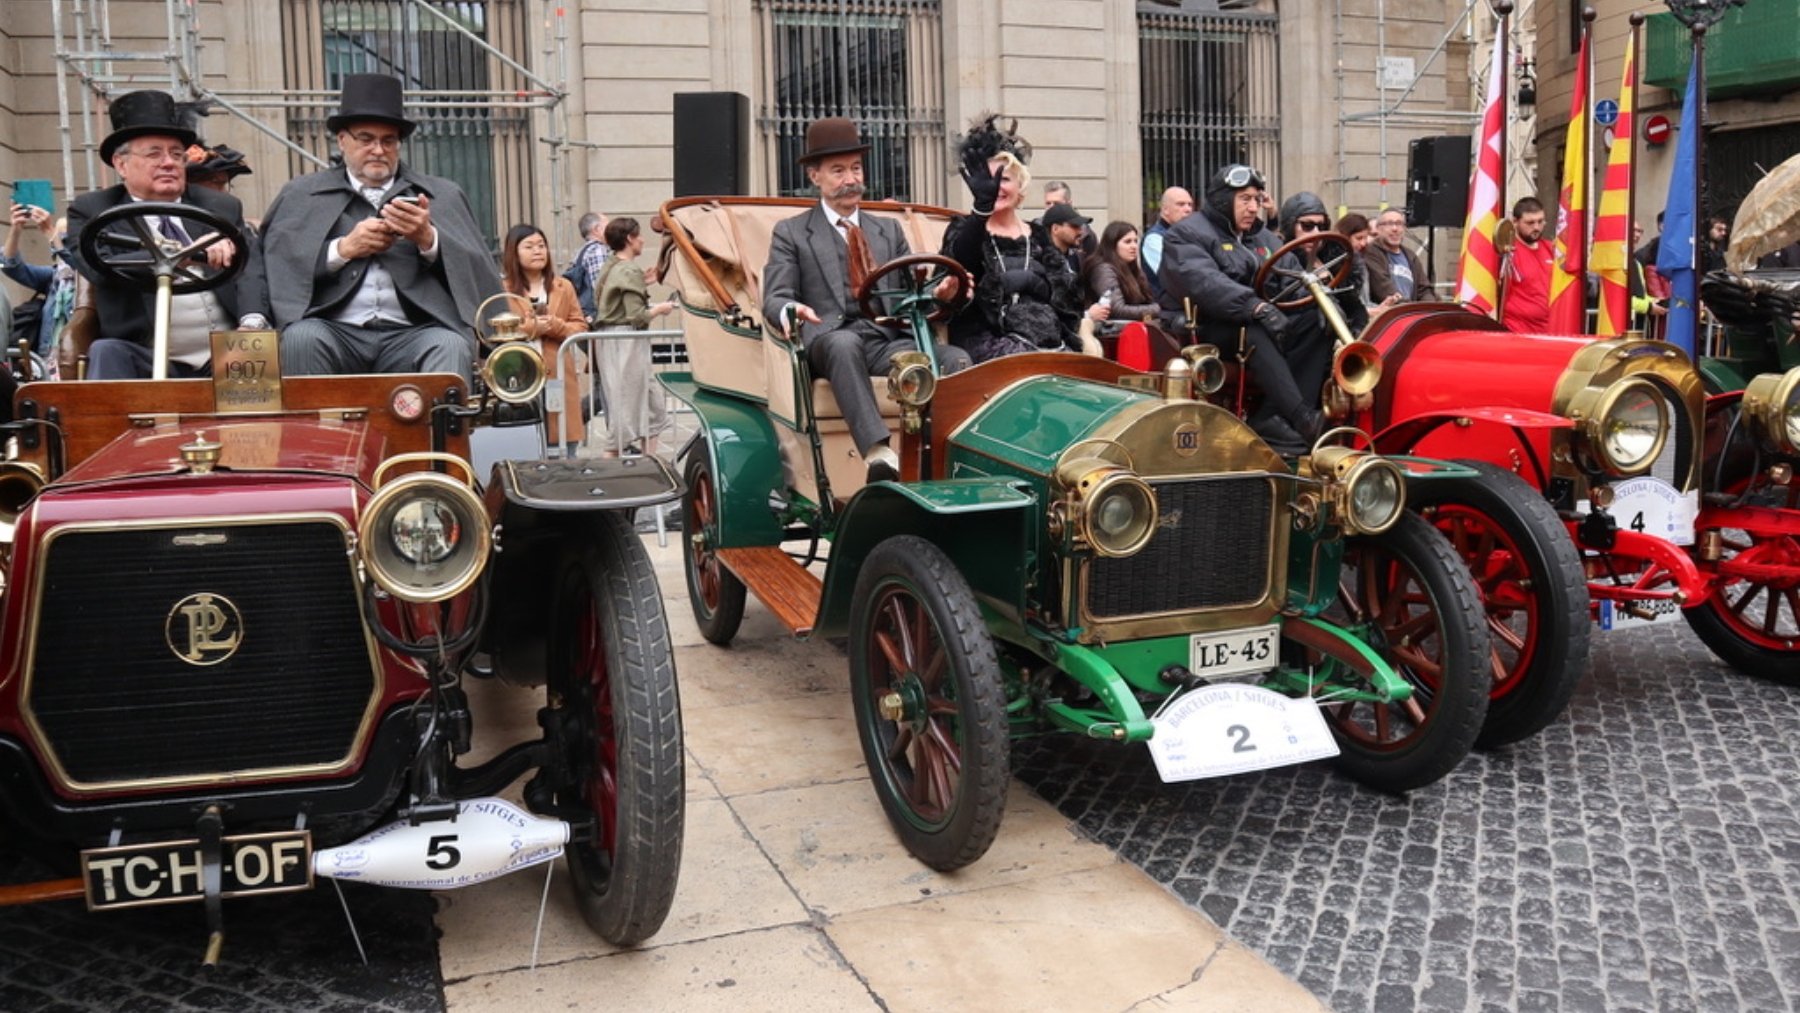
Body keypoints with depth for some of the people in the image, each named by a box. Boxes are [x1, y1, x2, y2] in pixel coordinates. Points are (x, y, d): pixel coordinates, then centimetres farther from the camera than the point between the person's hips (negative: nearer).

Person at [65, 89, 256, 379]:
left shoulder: (222, 208, 17)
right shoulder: (92, 212, 10)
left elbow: (250, 269, 3)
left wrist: (253, 322, -20)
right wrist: (195, 253, -25)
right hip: (149, 364, -1)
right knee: (106, 352, -30)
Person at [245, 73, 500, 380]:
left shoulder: (443, 195, 20)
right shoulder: (300, 195, 20)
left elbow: (479, 271, 9)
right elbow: (274, 266, 6)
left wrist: (428, 239, -8)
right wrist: (342, 249, -6)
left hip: (413, 333, 0)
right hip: (336, 332, 0)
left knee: (450, 346, -32)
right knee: (302, 337, -32)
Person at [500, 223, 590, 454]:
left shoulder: (563, 286, 13)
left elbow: (581, 327, 9)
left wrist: (556, 326, -10)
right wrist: (529, 328, -17)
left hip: (559, 379, 3)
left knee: (564, 453, 4)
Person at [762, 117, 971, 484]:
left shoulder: (889, 230, 28)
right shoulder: (791, 233, 17)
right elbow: (774, 298, 5)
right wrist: (791, 310, -21)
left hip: (889, 340, 3)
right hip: (829, 341, -3)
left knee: (956, 358, -28)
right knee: (844, 343, -41)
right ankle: (879, 454, -55)